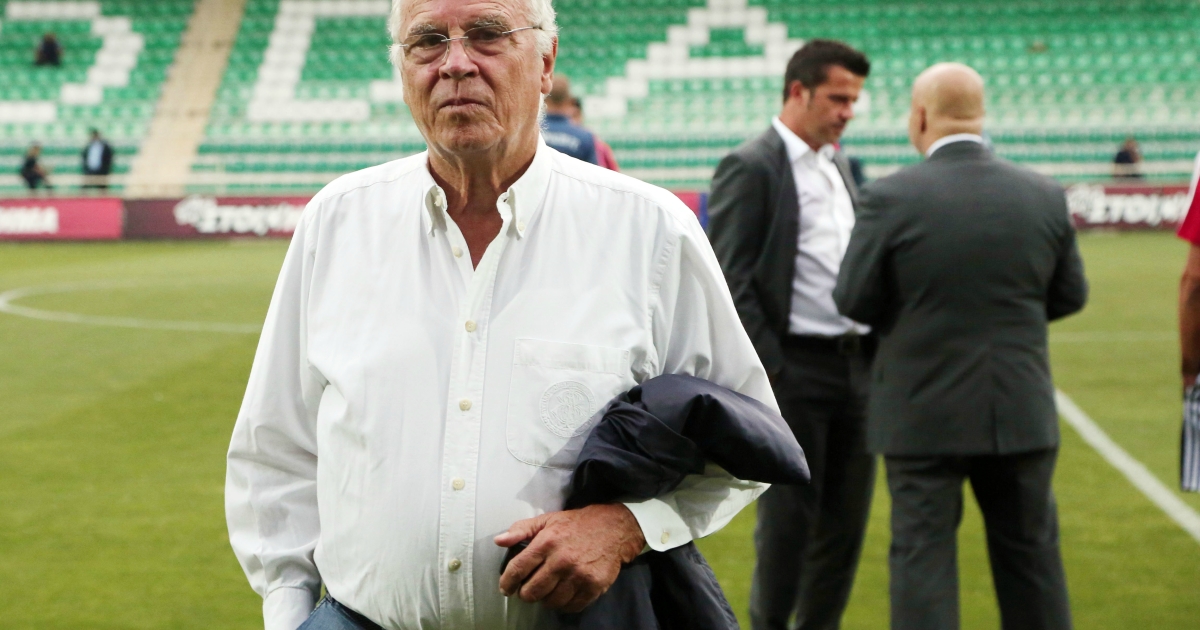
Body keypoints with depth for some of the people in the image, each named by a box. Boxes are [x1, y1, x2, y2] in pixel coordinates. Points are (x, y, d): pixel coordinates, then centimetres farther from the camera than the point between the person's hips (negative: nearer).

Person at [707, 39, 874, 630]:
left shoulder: (838, 165, 16)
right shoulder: (750, 167, -8)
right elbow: (729, 283, -12)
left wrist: (878, 351, 13)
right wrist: (765, 371, -16)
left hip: (855, 364, 7)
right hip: (794, 369, -7)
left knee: (846, 520, 10)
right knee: (788, 521, -1)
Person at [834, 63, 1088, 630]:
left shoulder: (891, 198, -14)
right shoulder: (1045, 195, -3)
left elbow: (854, 300, -8)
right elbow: (1070, 295, 7)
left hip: (924, 413, -3)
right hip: (1022, 411, 3)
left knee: (922, 555, 5)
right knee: (1031, 553, 16)